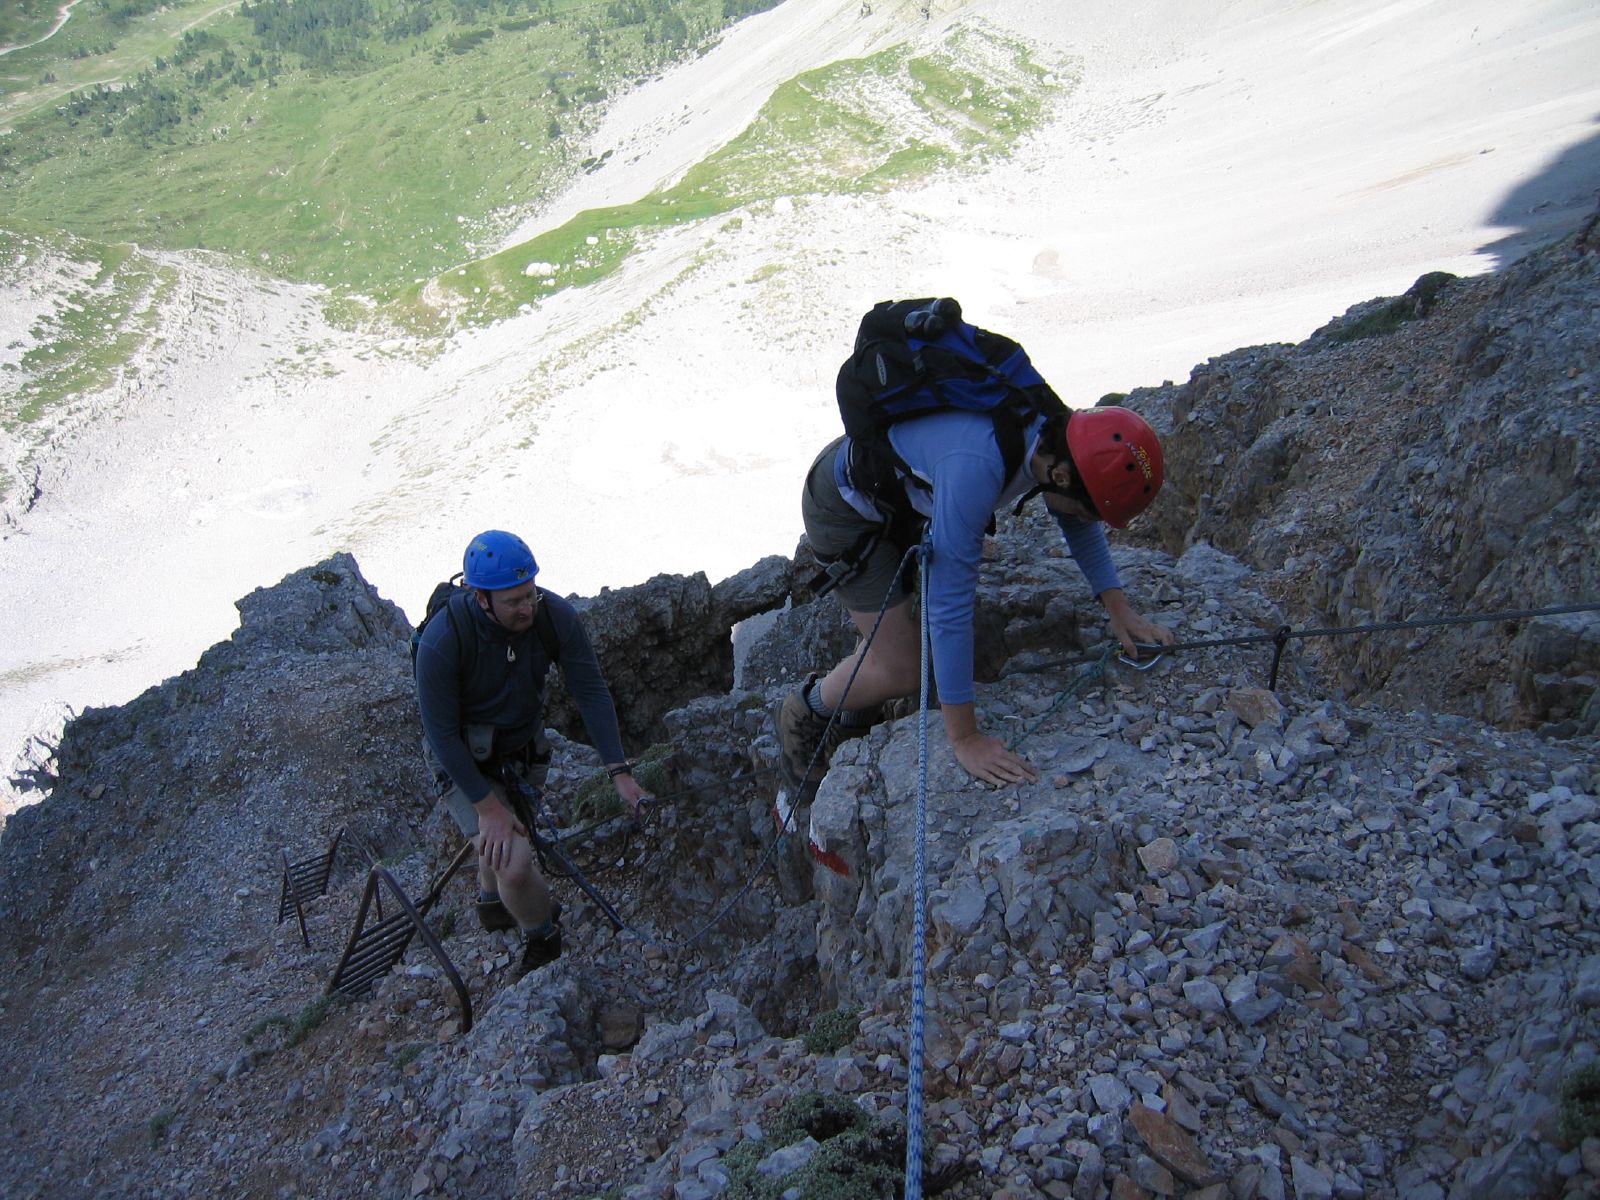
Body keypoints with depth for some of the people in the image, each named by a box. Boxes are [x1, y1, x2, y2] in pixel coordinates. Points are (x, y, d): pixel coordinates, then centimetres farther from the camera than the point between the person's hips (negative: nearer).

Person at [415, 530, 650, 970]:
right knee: (513, 861, -19)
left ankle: (492, 902, 61)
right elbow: (442, 734, -25)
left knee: (513, 832, 27)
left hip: (524, 747, 5)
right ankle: (546, 941, 12)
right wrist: (488, 807, -24)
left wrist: (620, 772, -22)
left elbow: (591, 692, -17)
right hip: (465, 761, -4)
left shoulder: (555, 615, -25)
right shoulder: (441, 641, -34)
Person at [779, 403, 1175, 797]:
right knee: (901, 671, -9)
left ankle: (851, 723, 32)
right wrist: (965, 739, -35)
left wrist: (1119, 608, -3)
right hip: (844, 507, -8)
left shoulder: (1058, 429, -17)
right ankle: (804, 712, 17)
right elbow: (950, 604, -40)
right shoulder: (975, 466, -42)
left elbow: (1077, 522, 5)